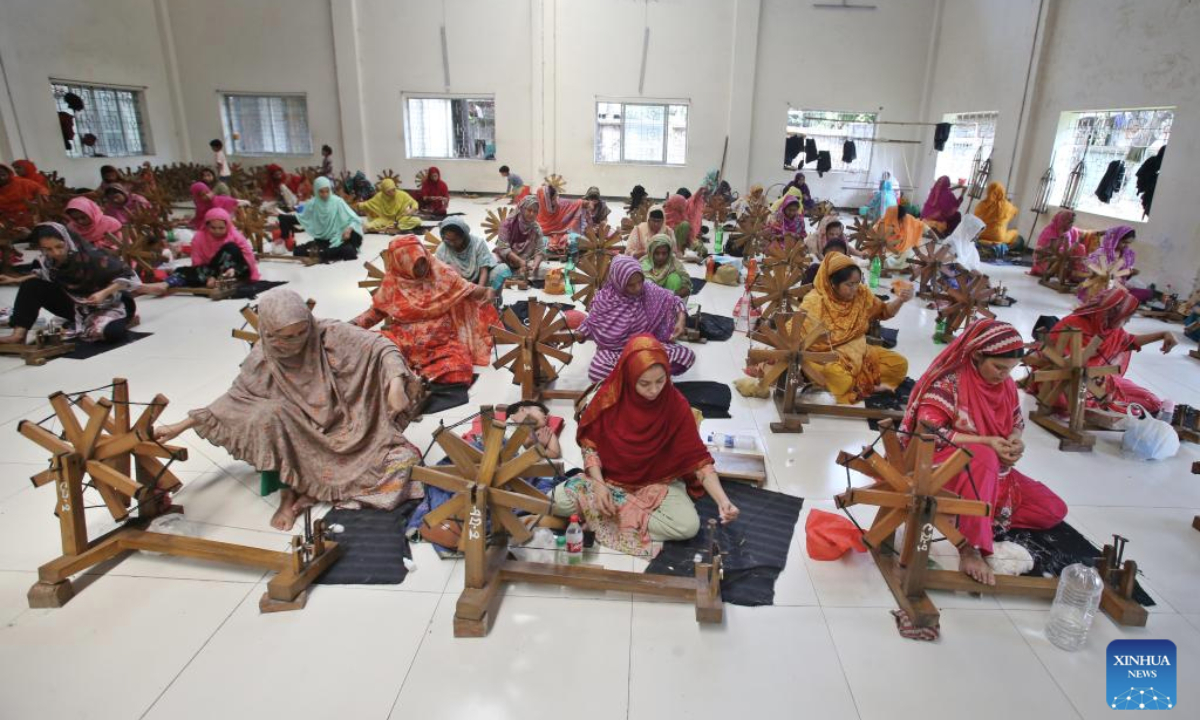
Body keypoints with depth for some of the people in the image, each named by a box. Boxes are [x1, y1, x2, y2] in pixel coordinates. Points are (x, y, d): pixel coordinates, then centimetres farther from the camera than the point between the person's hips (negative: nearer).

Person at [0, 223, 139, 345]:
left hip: (108, 305, -6)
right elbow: (46, 275, 16)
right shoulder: (49, 260, -9)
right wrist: (17, 280, 2)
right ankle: (19, 334, -10)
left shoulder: (92, 257, -28)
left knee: (112, 332, -38)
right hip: (77, 306, 6)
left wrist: (104, 293, -34)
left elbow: (128, 276, -23)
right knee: (31, 286, -9)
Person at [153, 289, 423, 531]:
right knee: (270, 413, -30)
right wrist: (179, 427, 2)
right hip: (307, 437, 1)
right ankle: (289, 490, -13)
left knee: (404, 460, -24)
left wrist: (395, 385, -39)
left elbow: (381, 347, -21)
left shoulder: (330, 334, -17)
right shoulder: (262, 360, -8)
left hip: (350, 429, -1)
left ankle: (314, 490, -17)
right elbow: (235, 397, 3)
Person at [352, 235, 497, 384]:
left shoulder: (441, 272, -2)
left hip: (441, 339, 0)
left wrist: (484, 292, -15)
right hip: (404, 338, 1)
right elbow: (377, 310, 10)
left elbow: (467, 291, 3)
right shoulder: (393, 280, 1)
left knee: (457, 372, -28)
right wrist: (354, 324, -1)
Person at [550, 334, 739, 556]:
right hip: (610, 478, 0)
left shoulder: (676, 405, -19)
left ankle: (604, 520, -14)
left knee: (689, 525, -28)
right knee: (558, 501, -23)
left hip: (658, 483, 0)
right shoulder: (609, 397, -18)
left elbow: (698, 458, -18)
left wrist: (723, 500, -31)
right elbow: (589, 442, -6)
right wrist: (598, 484, -20)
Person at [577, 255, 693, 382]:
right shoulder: (604, 299, -11)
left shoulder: (648, 290, -7)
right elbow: (590, 324, 0)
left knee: (687, 356, -18)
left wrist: (680, 321, -11)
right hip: (614, 350, -2)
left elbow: (674, 300, 5)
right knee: (596, 372, -37)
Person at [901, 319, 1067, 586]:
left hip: (993, 468, 8)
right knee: (982, 456, -41)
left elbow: (1016, 421, 14)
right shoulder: (948, 381, -21)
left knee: (1054, 510, 1)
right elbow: (928, 432, -27)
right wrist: (985, 442, -28)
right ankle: (970, 548, -37)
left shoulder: (1005, 383, 1)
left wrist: (1015, 439, -10)